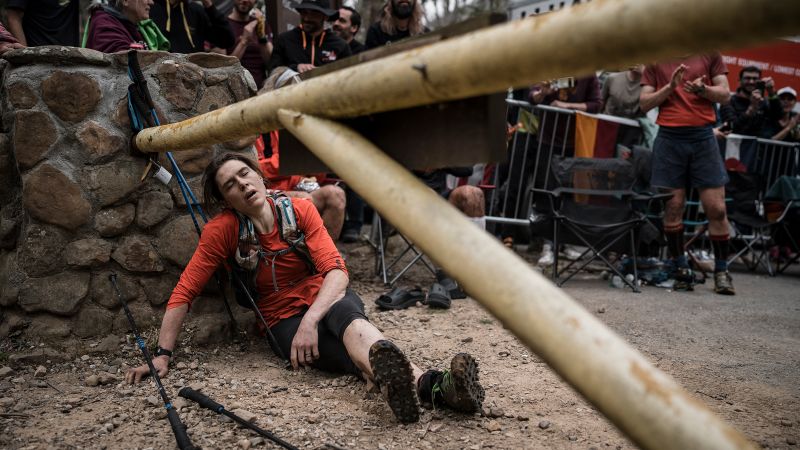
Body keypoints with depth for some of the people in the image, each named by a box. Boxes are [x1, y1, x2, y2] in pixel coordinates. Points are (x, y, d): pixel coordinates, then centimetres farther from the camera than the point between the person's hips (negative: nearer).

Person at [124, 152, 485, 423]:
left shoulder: (298, 209, -7)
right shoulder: (222, 230, -9)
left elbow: (336, 271, -15)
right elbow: (184, 292, -6)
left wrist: (310, 321, -32)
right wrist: (162, 354, -14)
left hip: (327, 298, 1)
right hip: (285, 317, -1)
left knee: (347, 317, -41)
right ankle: (431, 385, -66)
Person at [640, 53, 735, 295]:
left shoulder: (709, 54, 11)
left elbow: (725, 95, 9)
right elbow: (645, 103, 6)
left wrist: (702, 89, -10)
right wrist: (671, 86, -9)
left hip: (703, 137, 0)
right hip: (669, 138, 0)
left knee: (716, 208, -2)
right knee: (673, 207, 0)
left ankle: (721, 271, 9)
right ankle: (681, 268, 11)